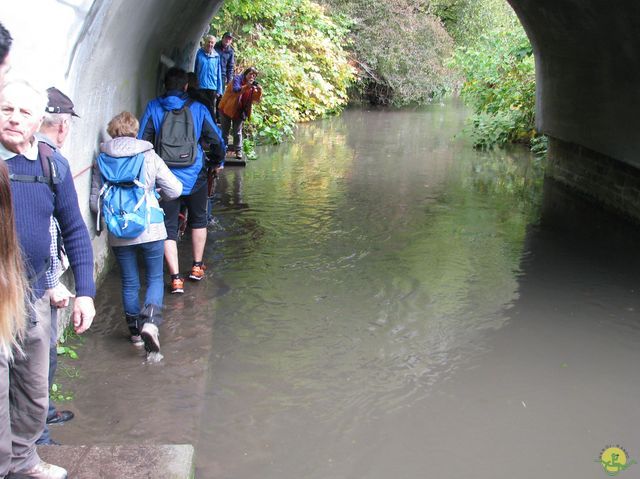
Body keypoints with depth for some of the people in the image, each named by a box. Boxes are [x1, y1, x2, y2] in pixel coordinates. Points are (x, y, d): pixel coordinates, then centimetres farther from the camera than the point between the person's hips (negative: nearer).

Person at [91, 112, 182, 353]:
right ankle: (150, 322, -12)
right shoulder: (149, 157, -3)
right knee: (155, 278, 10)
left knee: (129, 283, 15)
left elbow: (95, 202, 1)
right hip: (151, 230, -2)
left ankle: (135, 331, 23)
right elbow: (174, 190, -2)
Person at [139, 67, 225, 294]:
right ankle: (197, 267, 32)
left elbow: (143, 142, -4)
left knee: (168, 228, 6)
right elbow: (216, 139, 1)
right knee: (198, 220, 23)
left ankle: (176, 279, 1)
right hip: (195, 177, 1)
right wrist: (217, 160, 21)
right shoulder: (198, 109, -3)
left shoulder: (153, 108, -4)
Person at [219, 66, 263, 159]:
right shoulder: (237, 78, -14)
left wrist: (259, 90, -23)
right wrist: (247, 86, -44)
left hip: (240, 112, 4)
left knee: (238, 132, 5)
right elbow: (235, 90, -33)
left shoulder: (253, 85, 2)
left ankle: (238, 150, 8)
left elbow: (256, 99, -4)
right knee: (225, 131, 5)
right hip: (227, 109, -4)